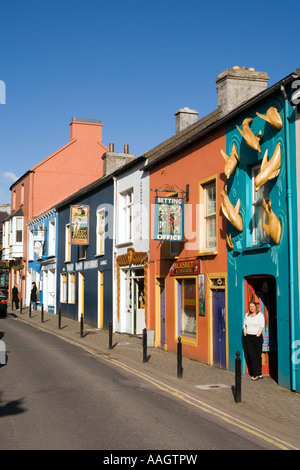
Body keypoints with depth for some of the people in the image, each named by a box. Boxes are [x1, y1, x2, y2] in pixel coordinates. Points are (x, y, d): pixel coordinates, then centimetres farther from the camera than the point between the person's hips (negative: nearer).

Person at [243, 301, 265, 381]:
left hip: (257, 337, -5)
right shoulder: (247, 315, 15)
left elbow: (261, 326, -8)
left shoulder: (260, 315, -1)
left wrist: (257, 335, -14)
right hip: (248, 338, 5)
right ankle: (258, 374, 1)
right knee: (251, 356, -2)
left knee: (257, 356, -3)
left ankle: (257, 374, 3)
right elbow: (244, 326, 18)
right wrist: (245, 334, 5)